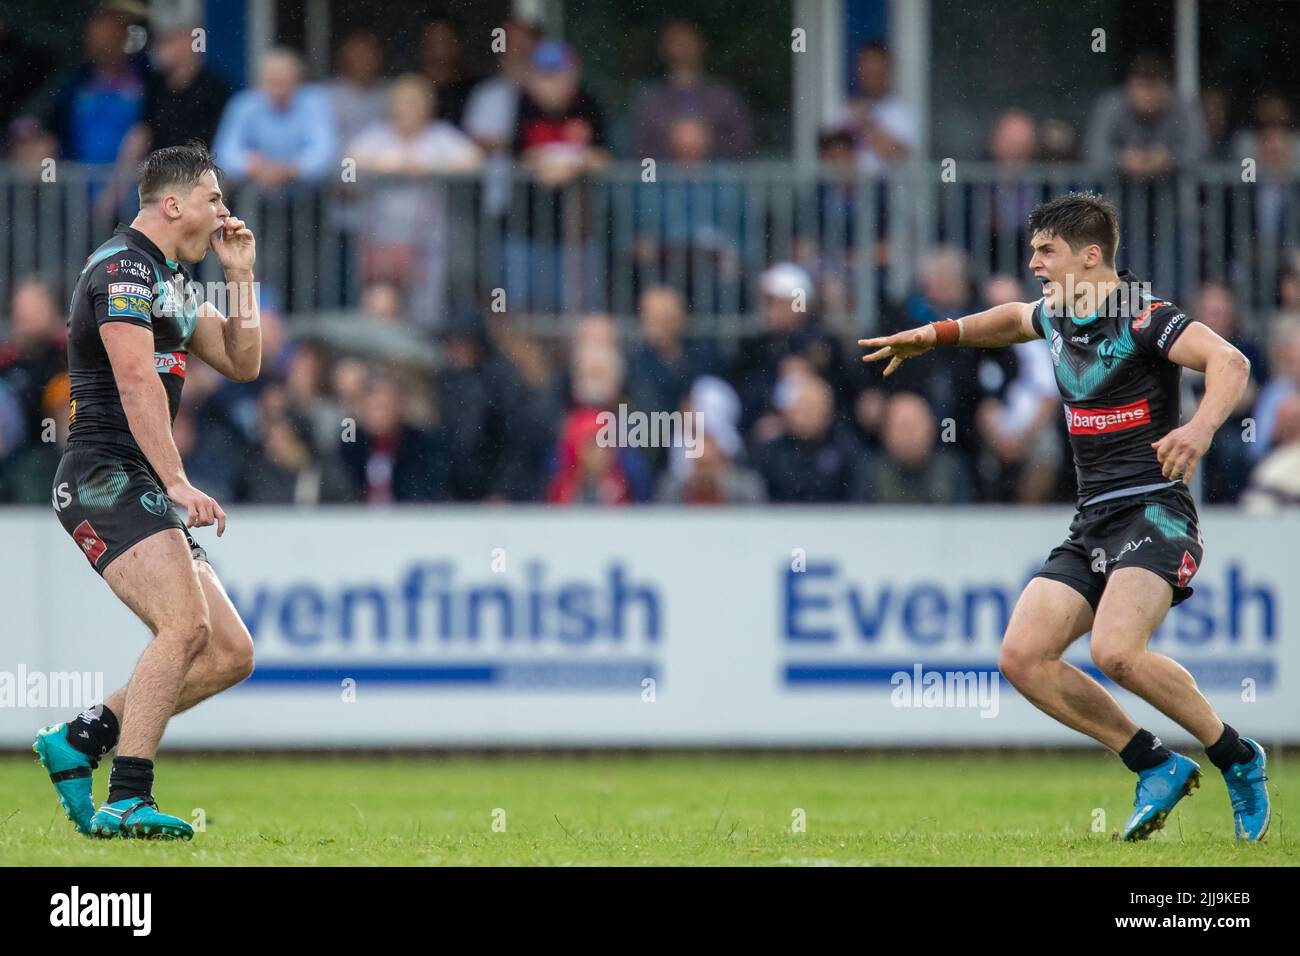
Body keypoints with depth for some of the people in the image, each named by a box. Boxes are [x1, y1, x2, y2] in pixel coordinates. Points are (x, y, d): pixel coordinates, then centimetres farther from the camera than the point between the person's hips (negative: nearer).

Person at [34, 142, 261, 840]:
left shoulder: (171, 281, 22)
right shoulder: (124, 266, -9)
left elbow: (241, 364, 26)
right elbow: (136, 379, -20)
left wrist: (240, 274, 15)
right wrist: (177, 483, -26)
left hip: (145, 493, 10)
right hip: (105, 478, -10)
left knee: (230, 656, 4)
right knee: (186, 623, -27)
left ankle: (80, 738, 9)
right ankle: (125, 803, -29)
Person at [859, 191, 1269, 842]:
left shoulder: (1141, 317, -11)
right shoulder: (1055, 318, 14)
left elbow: (1229, 362, -25)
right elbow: (1014, 319, 40)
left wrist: (1199, 430, -41)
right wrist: (932, 336, 37)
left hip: (1154, 513, -8)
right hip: (1092, 525, 8)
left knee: (1116, 651, -29)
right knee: (1022, 656, -7)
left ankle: (1237, 759, -8)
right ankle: (1156, 766, 3)